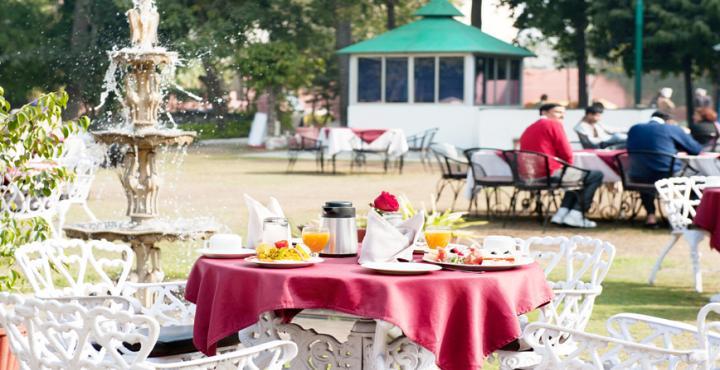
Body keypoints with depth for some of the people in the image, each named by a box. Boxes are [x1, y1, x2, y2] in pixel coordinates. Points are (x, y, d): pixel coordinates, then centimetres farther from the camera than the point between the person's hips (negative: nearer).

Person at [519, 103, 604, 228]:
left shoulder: (528, 129, 20)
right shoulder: (554, 124, -4)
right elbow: (567, 154, -8)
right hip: (551, 174, -9)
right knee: (596, 175, 3)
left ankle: (562, 214, 16)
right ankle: (575, 216, -1)